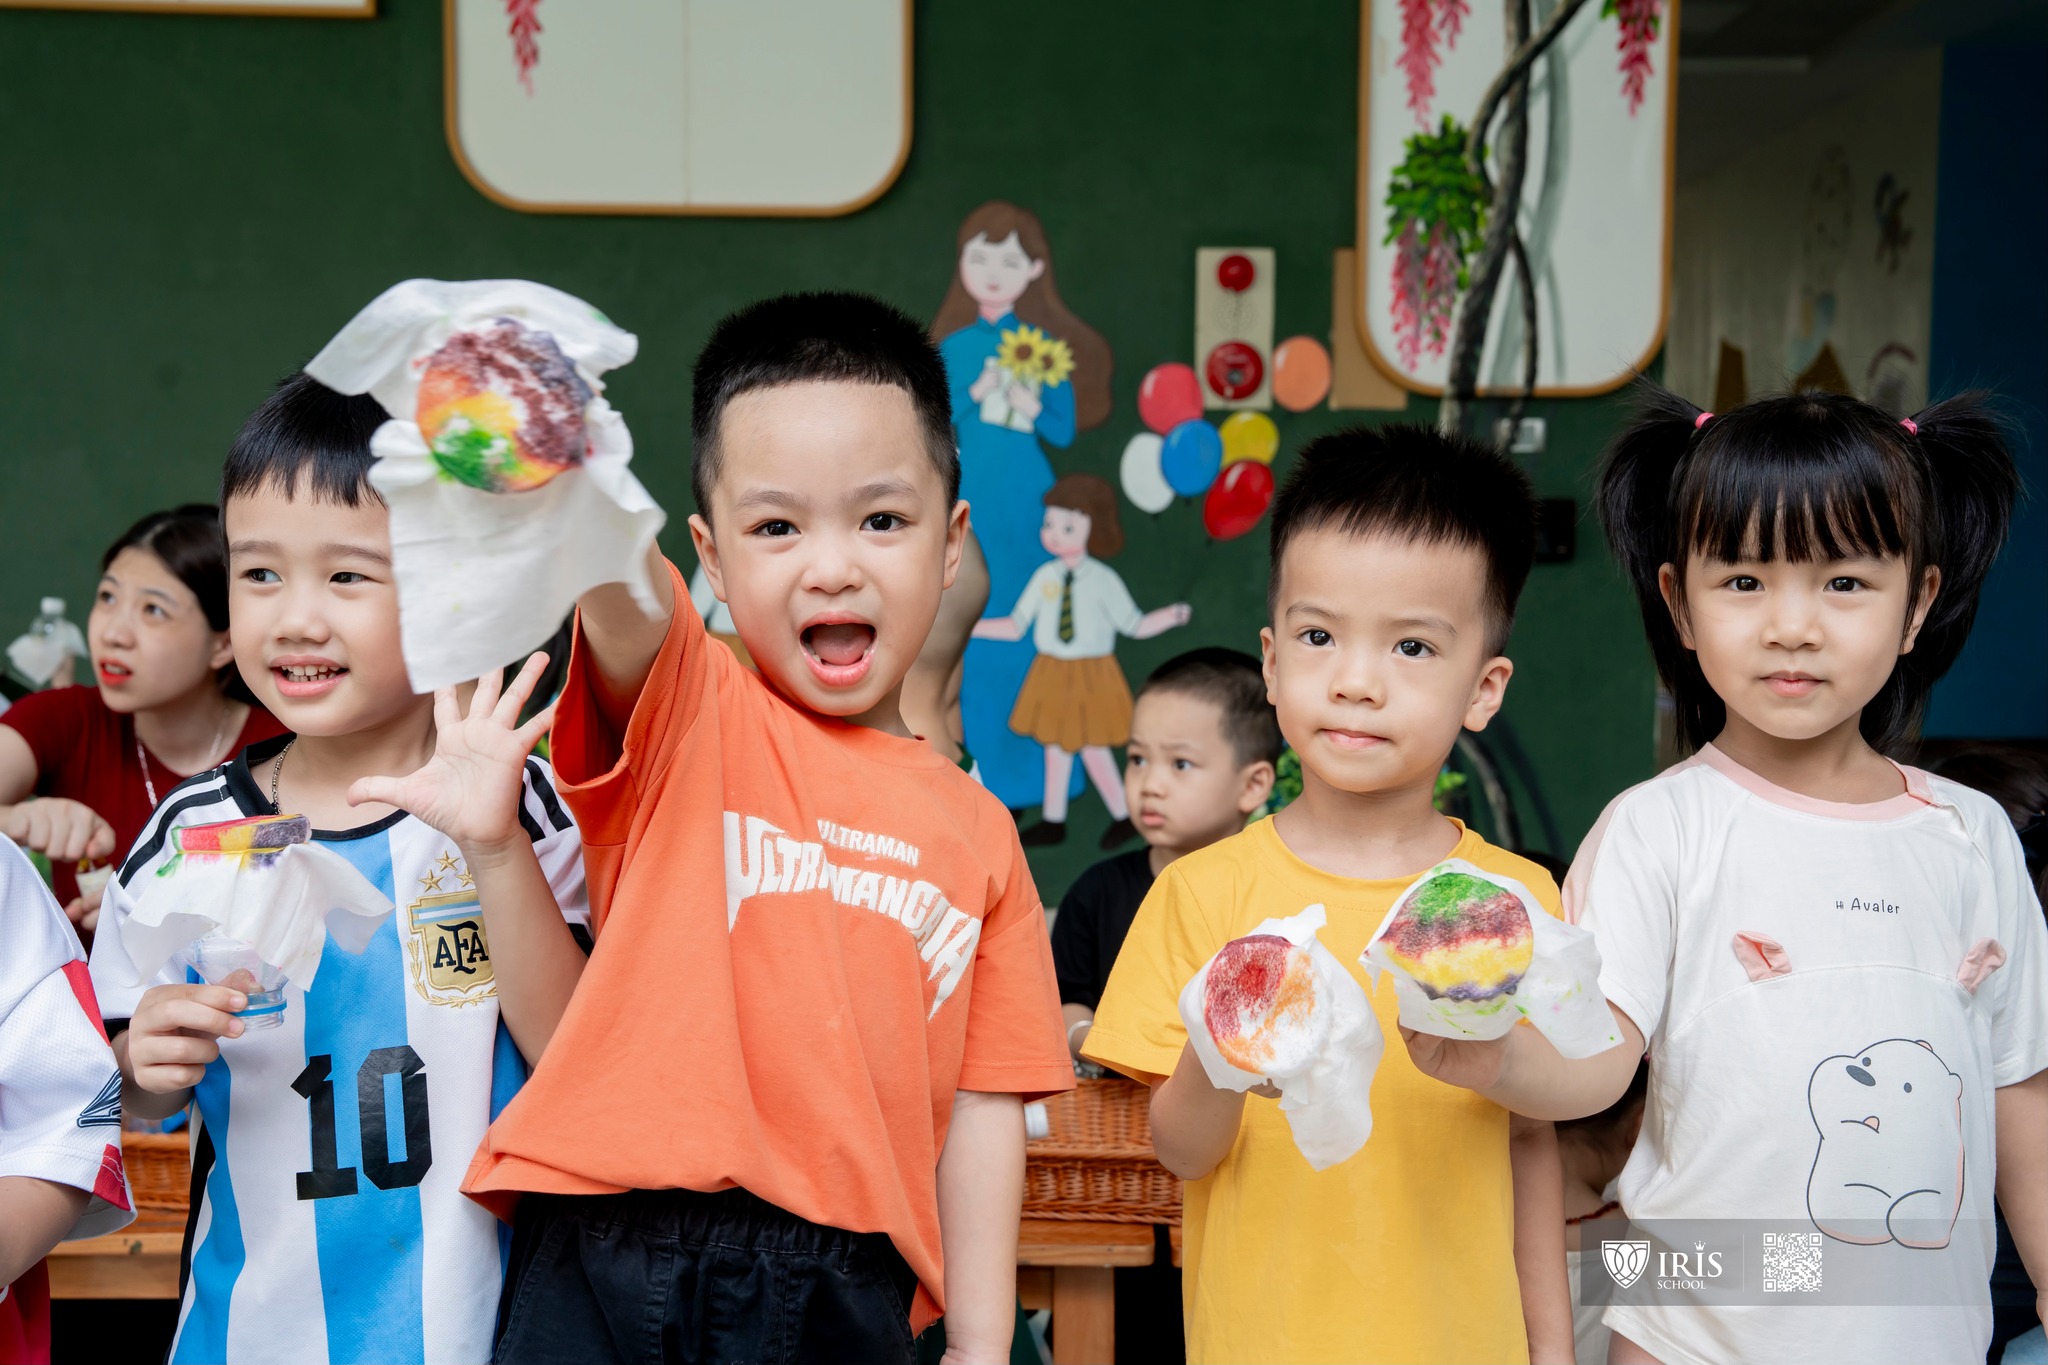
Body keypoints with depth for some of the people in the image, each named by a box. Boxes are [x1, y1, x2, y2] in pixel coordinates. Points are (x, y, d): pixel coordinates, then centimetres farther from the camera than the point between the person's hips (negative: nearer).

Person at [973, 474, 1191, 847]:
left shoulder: (1104, 580, -12)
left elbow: (1134, 625, -7)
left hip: (1091, 676, -4)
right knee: (1055, 745, 13)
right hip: (1052, 674, 4)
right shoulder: (1045, 576, -2)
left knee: (1092, 747, -1)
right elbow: (1016, 625, 5)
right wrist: (970, 627, 0)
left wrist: (1169, 616, -24)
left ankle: (1123, 816, 17)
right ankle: (1053, 821, 25)